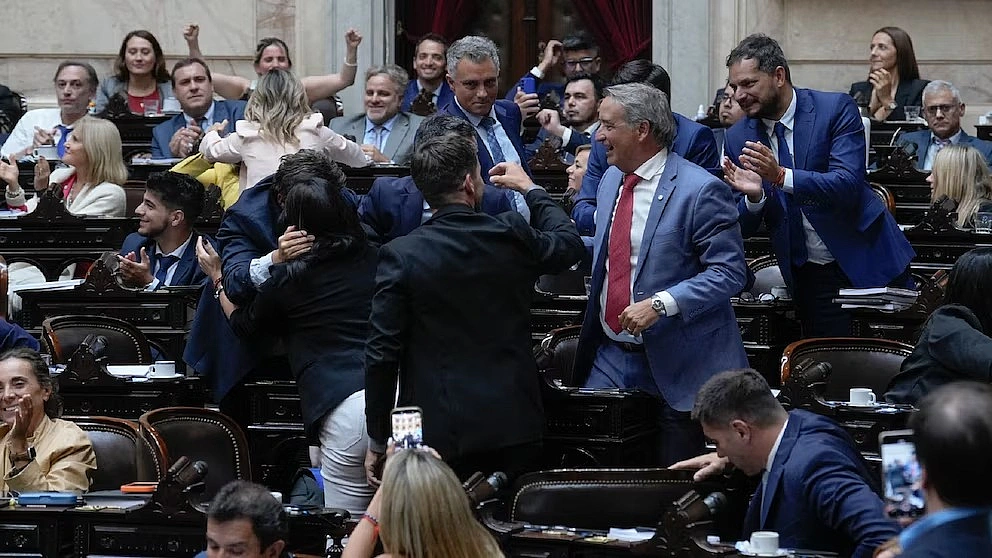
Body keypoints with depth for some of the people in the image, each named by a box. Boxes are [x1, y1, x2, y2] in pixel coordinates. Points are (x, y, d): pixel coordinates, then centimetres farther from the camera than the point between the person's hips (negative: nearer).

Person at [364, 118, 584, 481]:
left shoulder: (401, 256, -9)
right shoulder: (513, 236, -3)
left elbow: (382, 353, -8)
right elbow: (570, 244, 20)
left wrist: (377, 440, 1)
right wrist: (531, 190, 35)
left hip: (438, 435, -2)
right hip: (513, 425, 2)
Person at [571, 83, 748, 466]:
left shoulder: (700, 190, -14)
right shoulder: (611, 180, 12)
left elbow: (729, 273, -17)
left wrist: (661, 304, -25)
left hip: (675, 362, -7)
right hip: (610, 356, 7)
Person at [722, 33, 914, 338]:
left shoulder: (836, 109, -10)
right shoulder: (738, 138, 1)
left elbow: (848, 185, -22)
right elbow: (743, 229, 2)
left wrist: (781, 176, -35)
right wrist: (754, 196, -21)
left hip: (867, 262, -3)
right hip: (809, 277, 3)